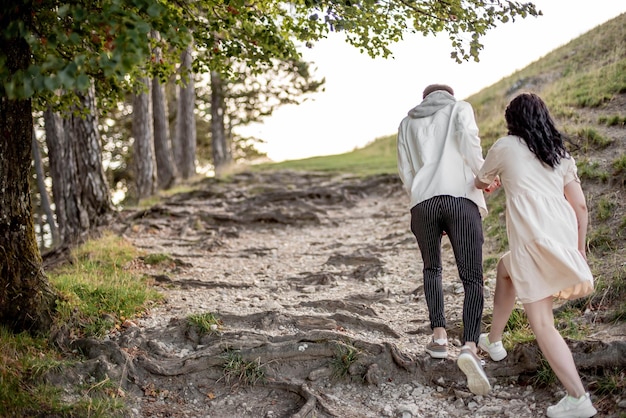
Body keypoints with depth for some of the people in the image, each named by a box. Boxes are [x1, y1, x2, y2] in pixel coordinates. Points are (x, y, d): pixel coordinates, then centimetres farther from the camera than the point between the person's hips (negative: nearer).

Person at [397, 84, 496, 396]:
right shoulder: (460, 108, 17)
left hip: (422, 203, 3)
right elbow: (467, 136, -5)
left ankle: (439, 336, 14)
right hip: (461, 199, -3)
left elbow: (405, 172, 20)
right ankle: (470, 347, -25)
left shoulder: (407, 122, 27)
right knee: (472, 279, -3)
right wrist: (482, 174, 7)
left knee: (432, 269, 25)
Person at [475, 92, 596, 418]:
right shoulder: (560, 152, 16)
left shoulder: (505, 146, 6)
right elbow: (580, 205, 13)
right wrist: (580, 248, 22)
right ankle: (494, 341, 40)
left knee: (542, 325, 2)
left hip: (534, 240, -6)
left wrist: (488, 182, 48)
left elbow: (481, 182, 24)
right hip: (564, 234, 6)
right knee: (505, 268, 30)